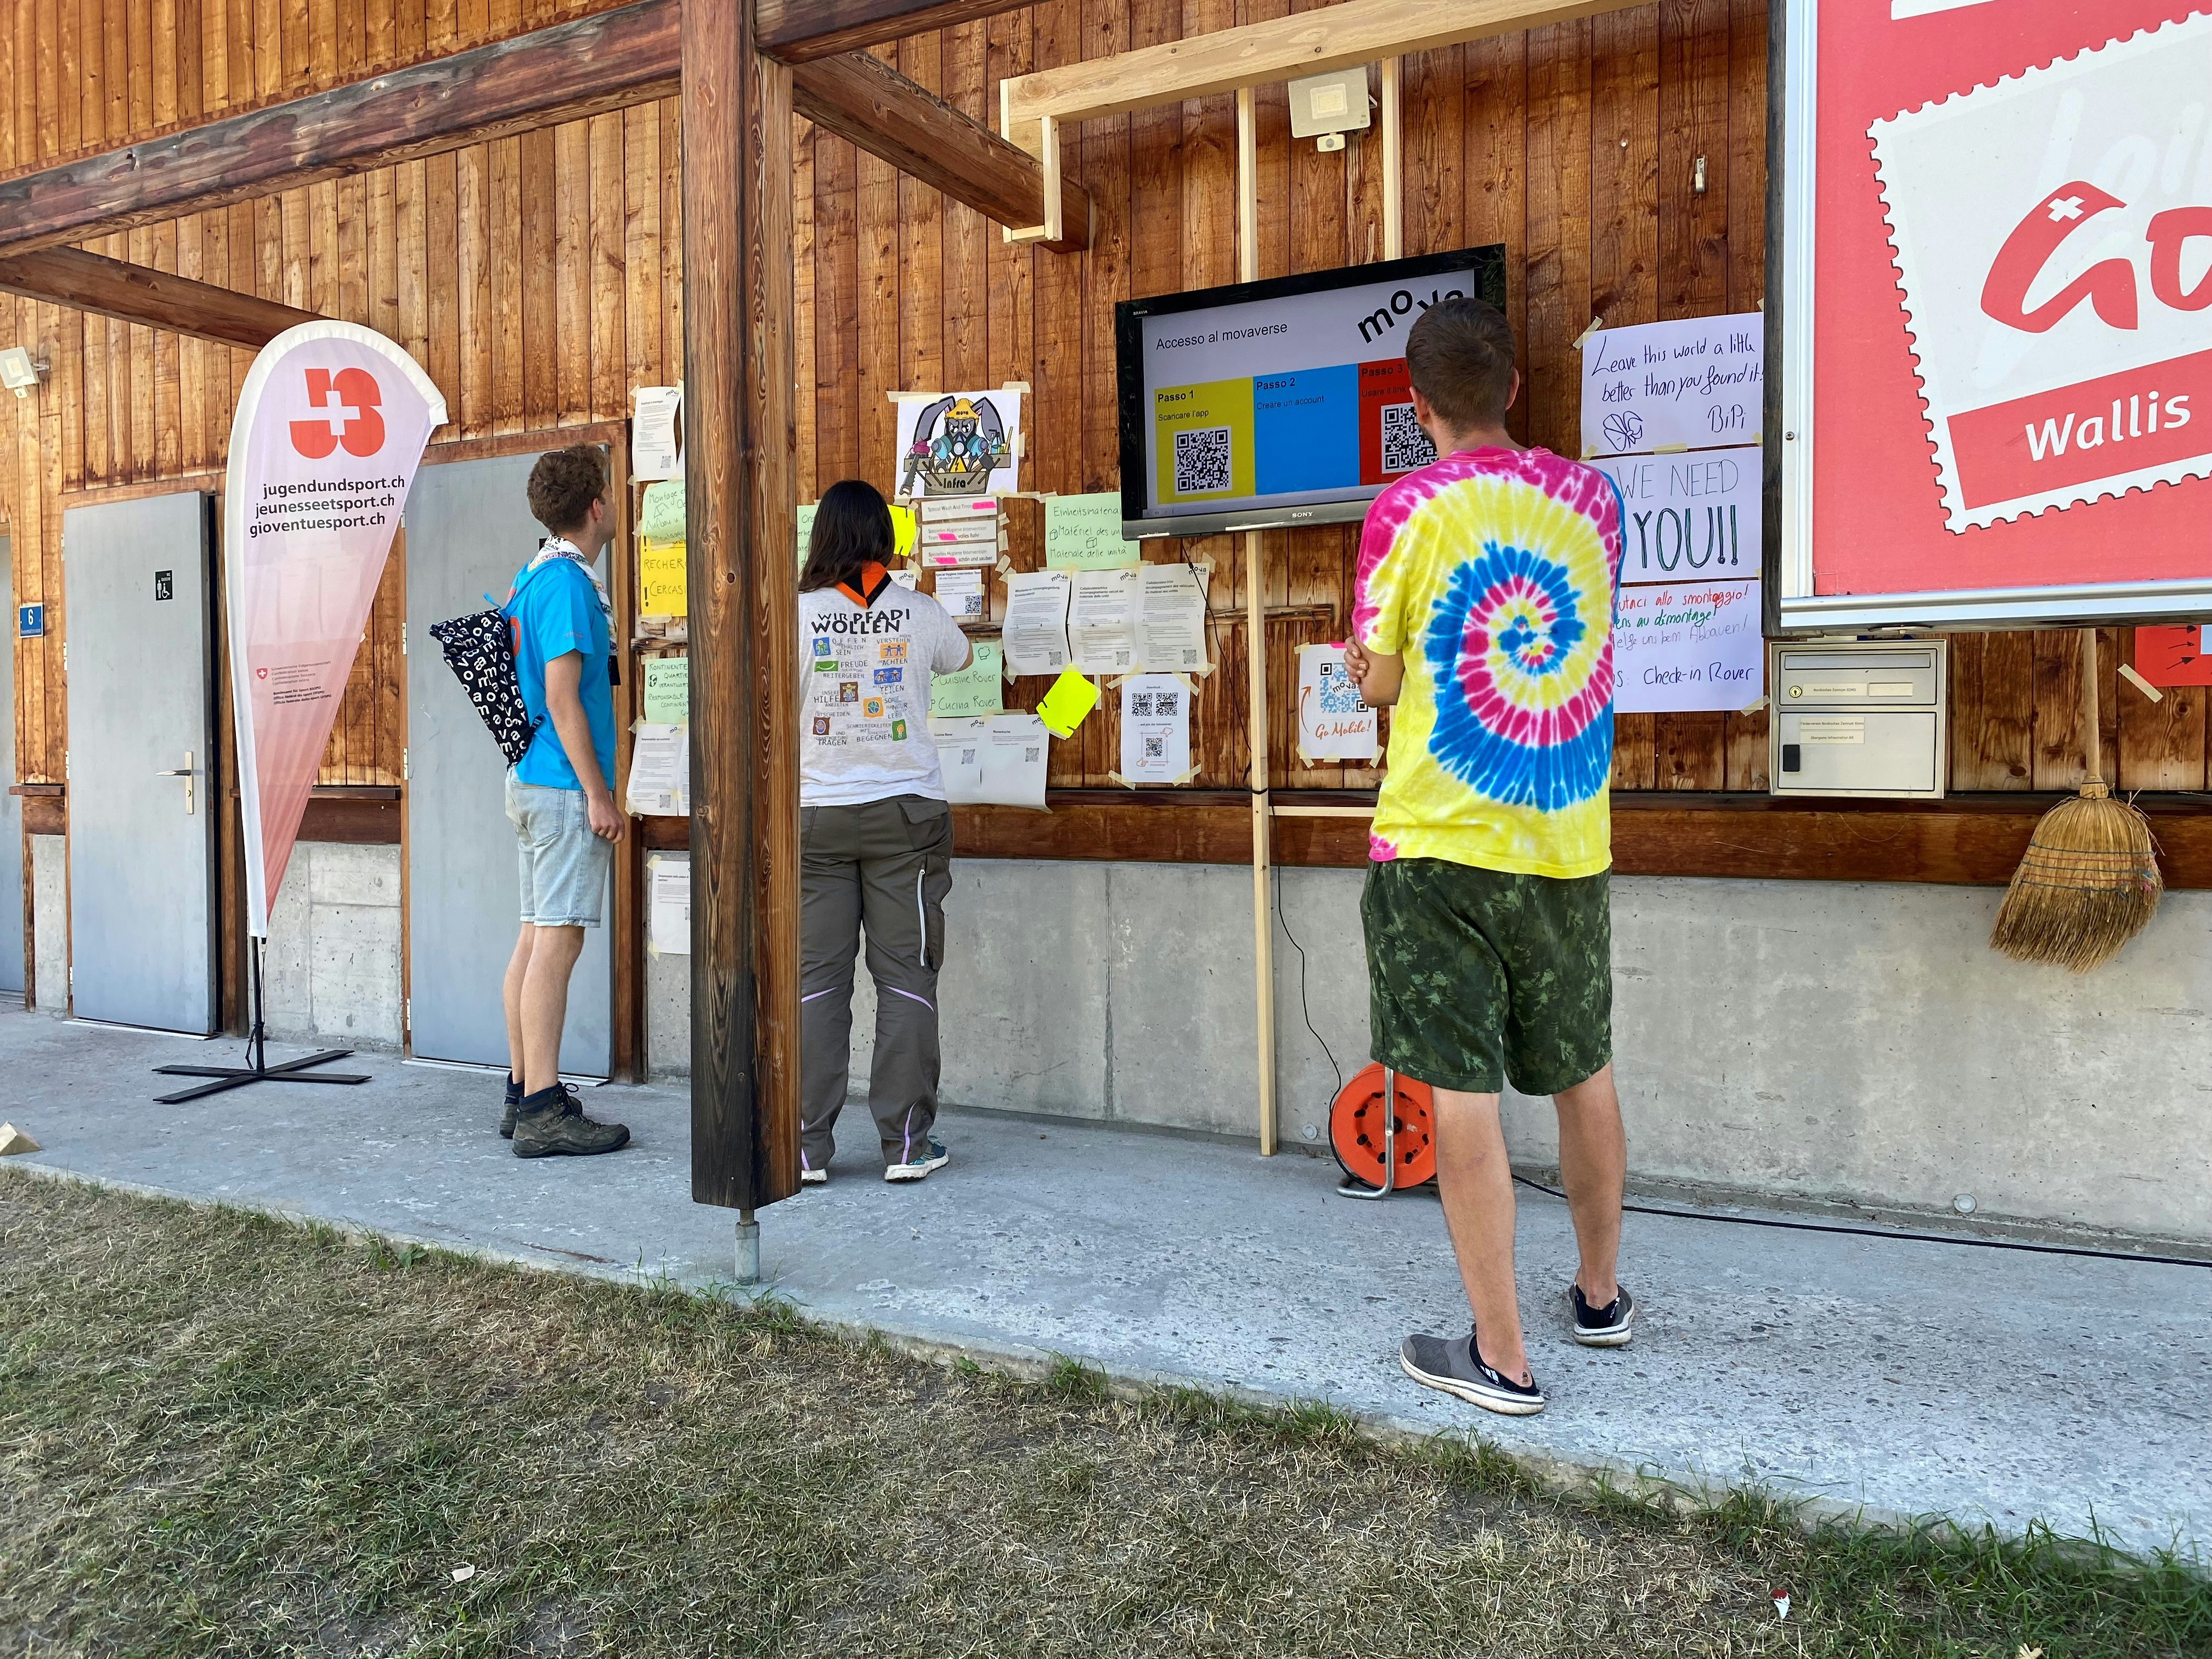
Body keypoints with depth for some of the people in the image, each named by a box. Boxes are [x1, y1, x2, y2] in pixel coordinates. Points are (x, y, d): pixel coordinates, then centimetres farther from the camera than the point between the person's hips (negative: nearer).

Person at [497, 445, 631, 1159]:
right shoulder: (568, 582, -14)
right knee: (558, 940, -8)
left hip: (533, 784, 10)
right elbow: (563, 697, -19)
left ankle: (525, 1094, 19)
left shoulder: (533, 577, 16)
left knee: (536, 938, 12)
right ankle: (544, 1111, -5)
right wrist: (598, 792, -17)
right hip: (564, 786, -10)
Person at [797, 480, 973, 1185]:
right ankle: (906, 1144, 8)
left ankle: (808, 1146, 9)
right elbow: (961, 657, 22)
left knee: (816, 978, 5)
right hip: (905, 810, 0)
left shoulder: (798, 614, -4)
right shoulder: (920, 612, 0)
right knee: (906, 975, 5)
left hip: (816, 813, 0)